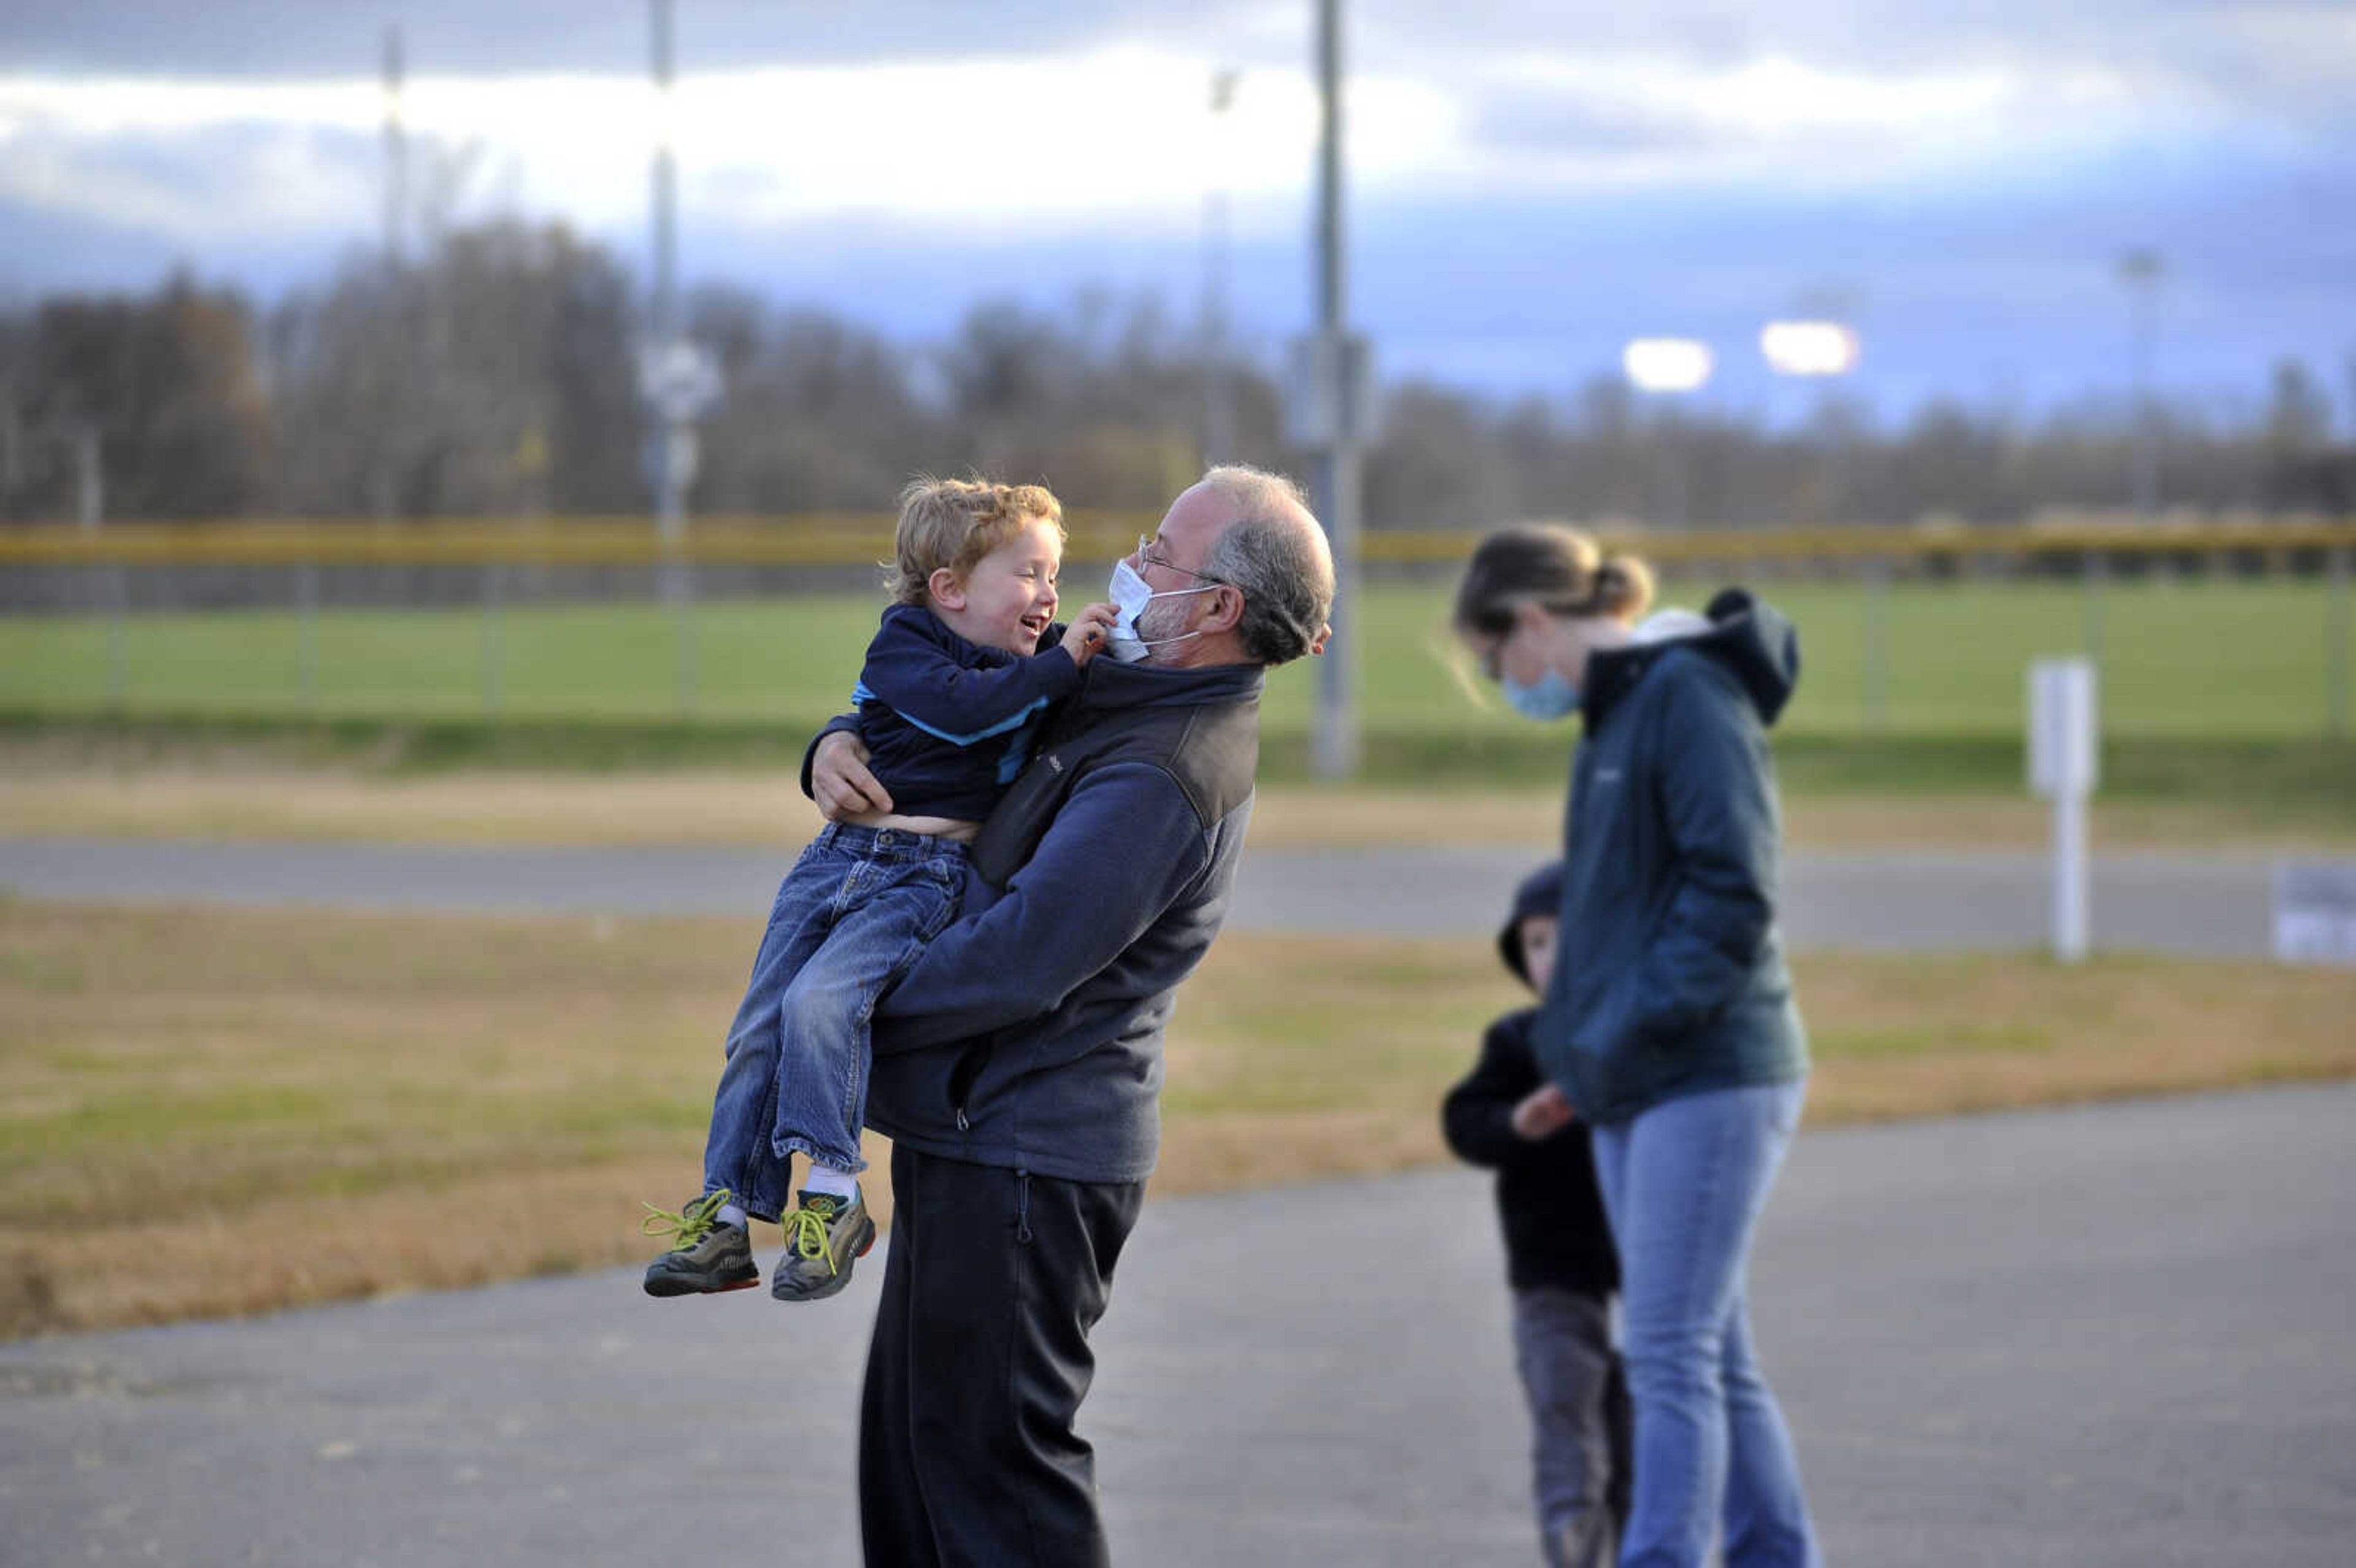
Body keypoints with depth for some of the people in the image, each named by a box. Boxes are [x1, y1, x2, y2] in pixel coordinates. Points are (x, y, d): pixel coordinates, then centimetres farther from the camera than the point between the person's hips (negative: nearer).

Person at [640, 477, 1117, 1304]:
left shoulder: (1040, 664, 11)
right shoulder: (903, 649, -1)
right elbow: (963, 706, -19)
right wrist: (1062, 664, -20)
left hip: (929, 875, -1)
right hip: (838, 860, 1)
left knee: (819, 1000, -25)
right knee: (758, 1027, -1)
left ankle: (832, 1196, -22)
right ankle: (725, 1216, 7)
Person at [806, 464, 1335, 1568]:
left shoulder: (1161, 780, -22)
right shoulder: (1112, 697, 11)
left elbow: (1018, 961, -26)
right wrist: (836, 749, 1)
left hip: (1025, 1160, -11)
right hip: (970, 1138, 11)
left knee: (992, 1453, -6)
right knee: (910, 1432, 16)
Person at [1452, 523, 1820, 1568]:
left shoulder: (1688, 694, -12)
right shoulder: (1613, 712, 17)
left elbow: (1735, 888, -19)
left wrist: (1634, 1022, -19)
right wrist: (1574, 1042, 14)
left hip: (1711, 1077, -10)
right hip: (1634, 1088, 10)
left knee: (1670, 1354, -12)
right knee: (1709, 1356, 11)